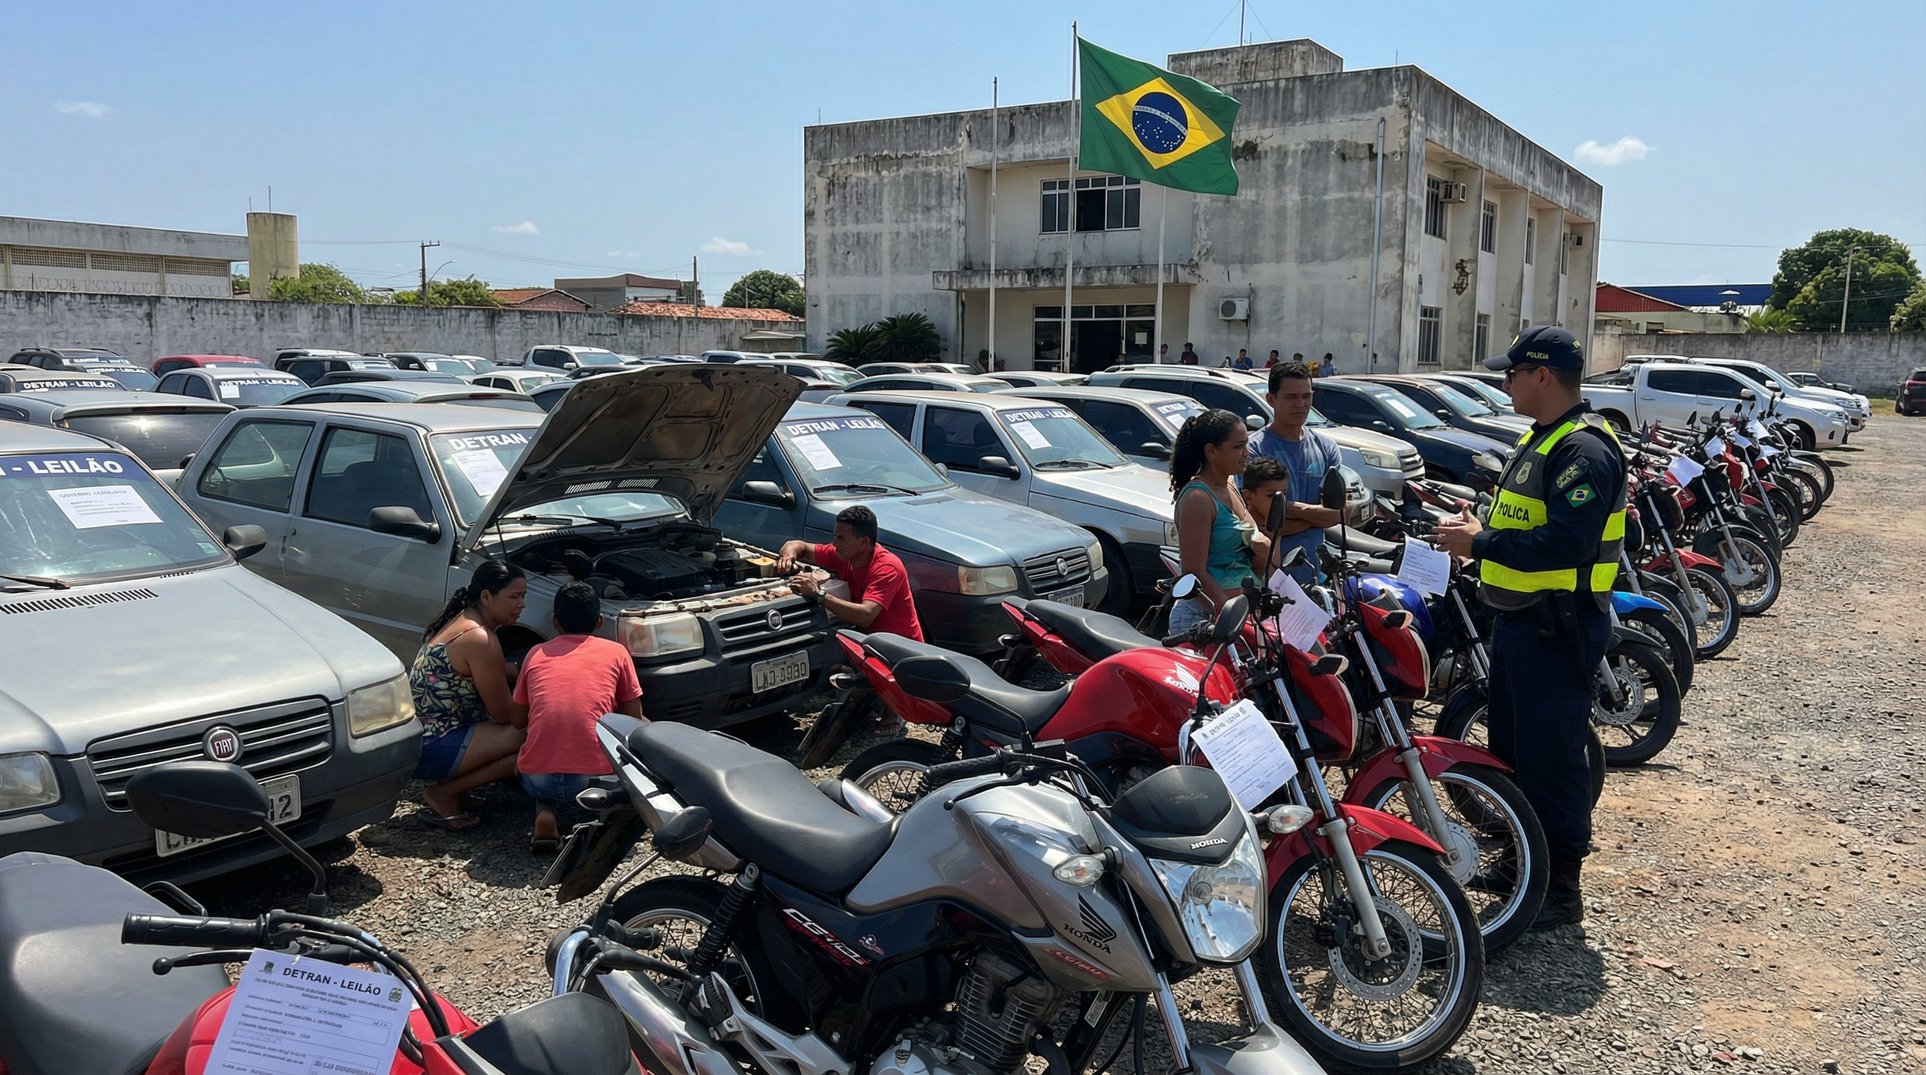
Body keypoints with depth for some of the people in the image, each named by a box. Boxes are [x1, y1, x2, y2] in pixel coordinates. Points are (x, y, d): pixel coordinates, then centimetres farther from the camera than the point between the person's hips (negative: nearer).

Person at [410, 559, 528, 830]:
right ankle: (443, 794, -7)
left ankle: (445, 788, 8)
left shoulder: (460, 620, 11)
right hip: (430, 749, -10)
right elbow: (504, 714, -13)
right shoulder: (480, 639, -19)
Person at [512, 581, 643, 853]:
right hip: (597, 778, -1)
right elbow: (633, 719, 13)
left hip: (538, 779, 1)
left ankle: (544, 815, 6)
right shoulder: (616, 652, 8)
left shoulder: (536, 654, 13)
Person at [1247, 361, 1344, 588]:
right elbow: (1262, 524, -17)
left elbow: (1339, 512, 1)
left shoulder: (1326, 447, 9)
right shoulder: (1255, 450, -10)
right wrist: (1317, 514, -9)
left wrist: (1295, 509, -13)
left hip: (1315, 571, 5)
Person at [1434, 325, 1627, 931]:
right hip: (1520, 617, 11)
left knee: (1550, 757, -4)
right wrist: (1476, 530, 4)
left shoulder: (1584, 450, -18)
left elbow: (1566, 543, -29)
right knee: (1510, 745, 19)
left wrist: (1482, 544, -24)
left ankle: (1560, 889, 7)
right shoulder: (1541, 438, 16)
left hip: (1557, 628, -11)